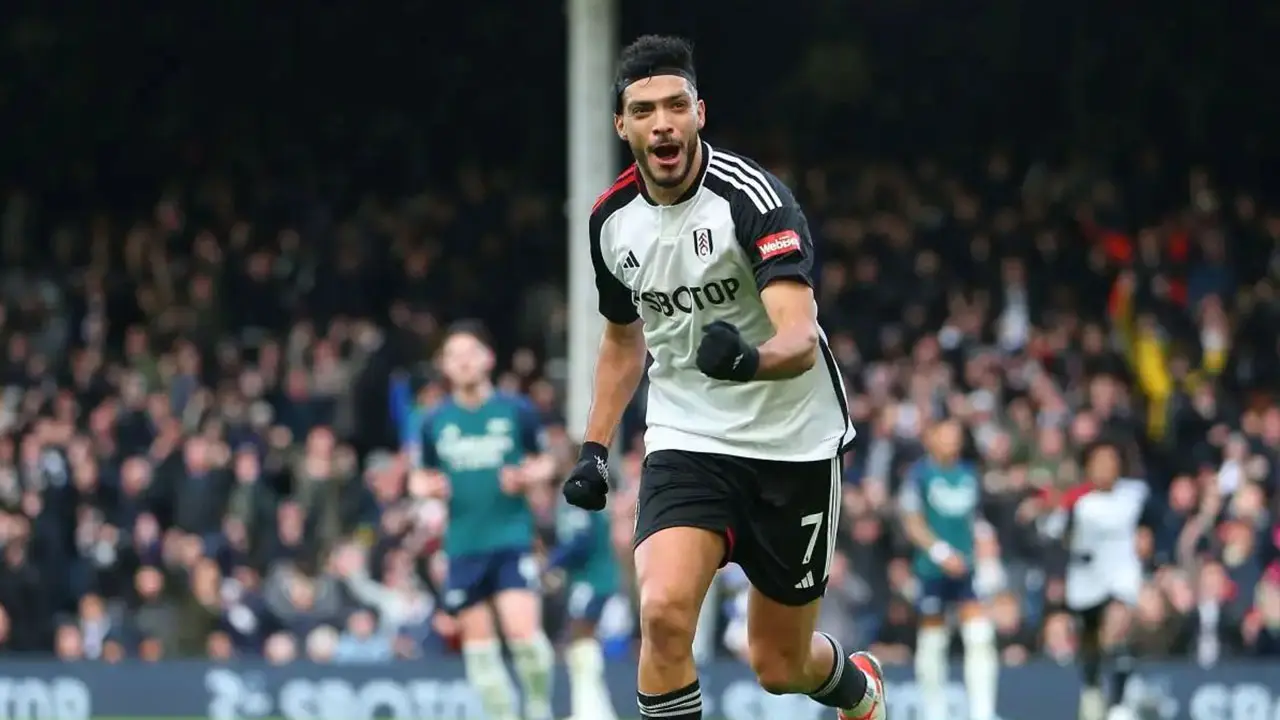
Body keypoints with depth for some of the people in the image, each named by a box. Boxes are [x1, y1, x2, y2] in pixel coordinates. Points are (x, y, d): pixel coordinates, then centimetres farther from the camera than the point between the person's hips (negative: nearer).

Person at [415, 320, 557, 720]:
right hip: (463, 545, 3)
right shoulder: (435, 422, 7)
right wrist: (428, 487, -6)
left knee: (523, 630, -15)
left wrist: (527, 477, -11)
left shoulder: (516, 411, 1)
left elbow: (545, 462, 11)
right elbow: (426, 476, 17)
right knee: (478, 640, 3)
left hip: (512, 537, -3)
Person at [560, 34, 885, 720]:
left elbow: (801, 340, -31)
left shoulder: (752, 195, -19)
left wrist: (751, 359, -52)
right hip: (686, 442, 3)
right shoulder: (612, 219, -1)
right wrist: (594, 448, 11)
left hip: (791, 443, -3)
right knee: (663, 610, -25)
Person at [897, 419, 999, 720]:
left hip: (967, 568, 3)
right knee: (932, 641, 5)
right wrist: (941, 551, -17)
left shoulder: (969, 474, 11)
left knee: (980, 636, -11)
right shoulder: (920, 473, -3)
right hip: (933, 569, -3)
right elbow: (912, 522, -7)